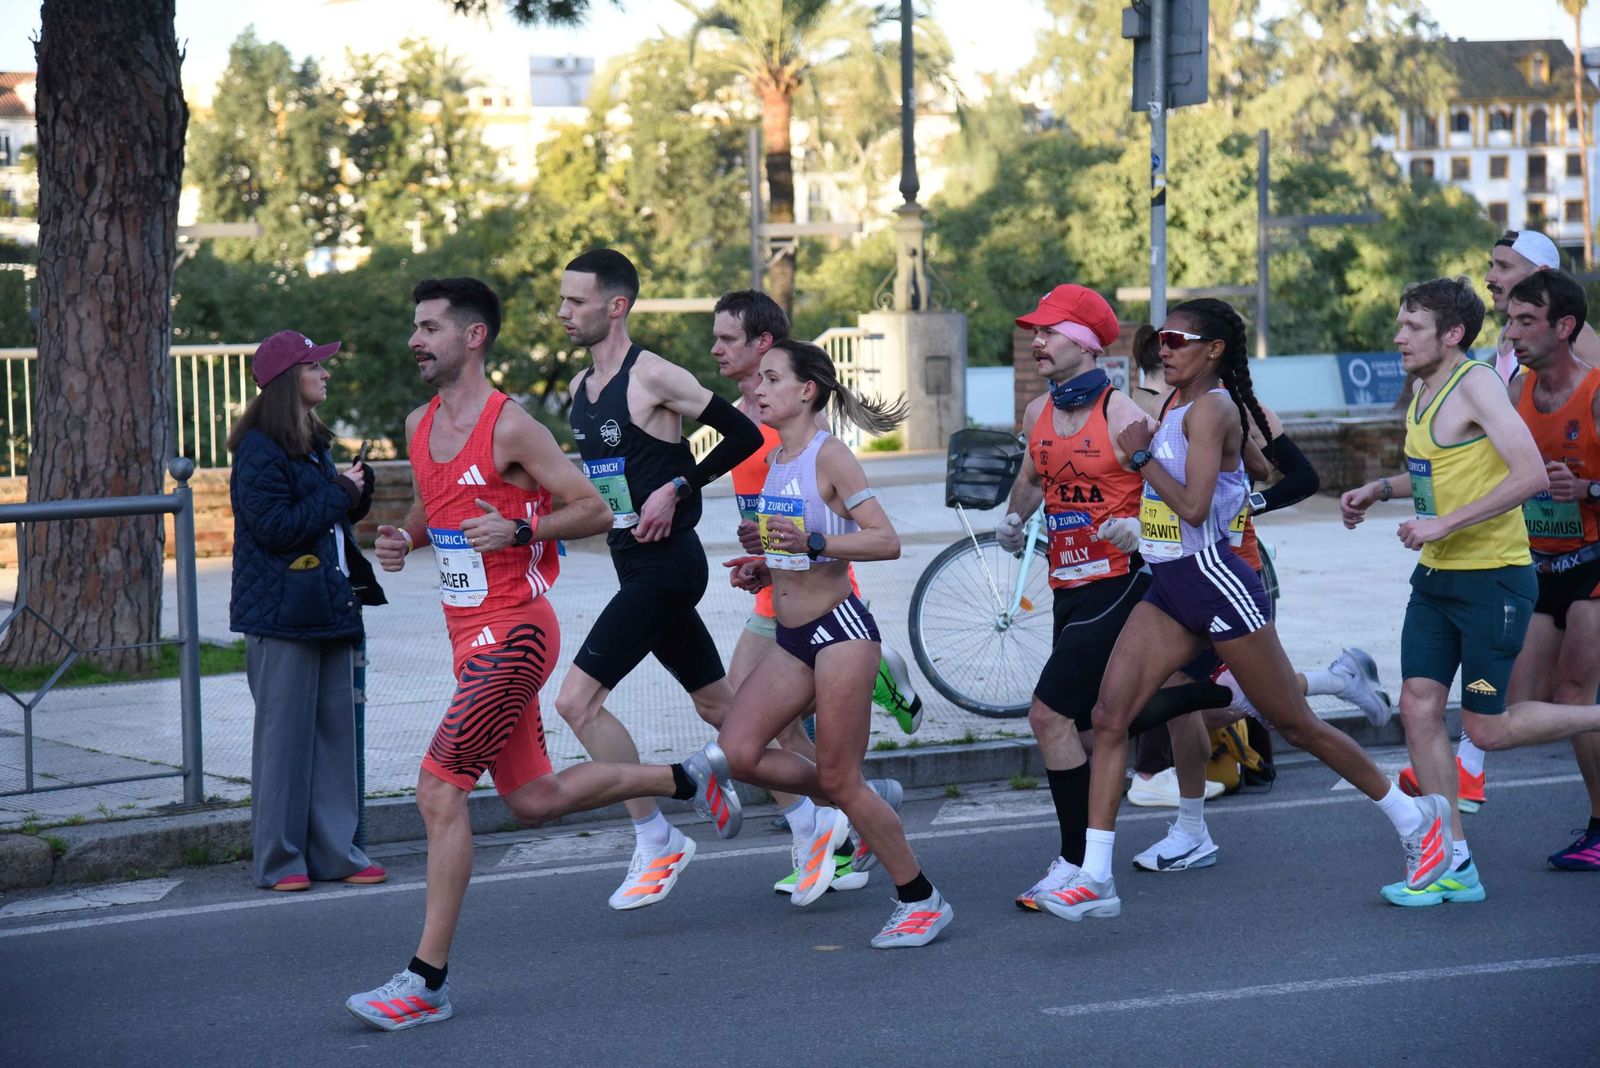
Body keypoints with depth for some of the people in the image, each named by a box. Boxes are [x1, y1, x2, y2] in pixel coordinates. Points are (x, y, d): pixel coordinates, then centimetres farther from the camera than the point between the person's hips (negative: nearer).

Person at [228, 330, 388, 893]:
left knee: (336, 730, 8)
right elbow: (275, 526, -20)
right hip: (282, 614, -8)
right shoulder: (259, 451, -12)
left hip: (329, 608, 8)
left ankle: (334, 851, 13)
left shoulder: (314, 444, 16)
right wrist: (338, 494, -12)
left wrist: (356, 489, 4)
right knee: (284, 735, -3)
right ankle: (278, 860, 4)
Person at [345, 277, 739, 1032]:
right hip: (470, 632, 9)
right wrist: (404, 538, 5)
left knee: (439, 792, -14)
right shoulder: (420, 427, 9)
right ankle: (689, 780, 36)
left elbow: (595, 511, -11)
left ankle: (427, 981, -9)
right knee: (535, 799, 16)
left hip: (511, 634, -9)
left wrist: (519, 530, -24)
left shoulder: (510, 427, -14)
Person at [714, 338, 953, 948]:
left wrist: (813, 543, -28)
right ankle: (834, 807, 19)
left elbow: (886, 541, -18)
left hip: (839, 630, -8)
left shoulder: (829, 456, -11)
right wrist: (763, 570, 9)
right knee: (736, 754, -6)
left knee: (840, 780, -6)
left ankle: (921, 900, 8)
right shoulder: (774, 461, 13)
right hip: (791, 639, 8)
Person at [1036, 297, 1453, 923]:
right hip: (1168, 589, 9)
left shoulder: (1212, 408, -14)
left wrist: (1141, 455, -14)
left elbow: (1193, 506, -23)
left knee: (1295, 724, 3)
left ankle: (1416, 820, 20)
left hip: (1214, 583, -9)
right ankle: (1094, 879, -7)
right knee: (1109, 717, -5)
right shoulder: (1181, 408, 13)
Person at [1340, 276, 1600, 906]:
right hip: (1436, 576, 9)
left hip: (1494, 577, -8)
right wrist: (1380, 489, 11)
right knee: (1418, 706, 0)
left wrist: (1446, 523, -26)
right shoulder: (1423, 391, 11)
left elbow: (1531, 475, -26)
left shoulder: (1476, 384, -16)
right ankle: (1454, 865, 6)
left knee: (1486, 729, -3)